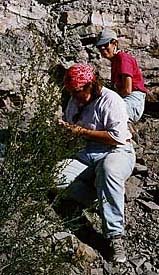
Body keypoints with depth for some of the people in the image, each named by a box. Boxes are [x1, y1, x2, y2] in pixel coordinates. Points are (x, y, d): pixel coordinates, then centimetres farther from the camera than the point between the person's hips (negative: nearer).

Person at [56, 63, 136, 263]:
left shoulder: (110, 100, -12)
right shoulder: (76, 101, 11)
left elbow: (117, 137, -20)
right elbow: (70, 126, 27)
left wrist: (83, 131, -17)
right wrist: (65, 127, 2)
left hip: (117, 151, -7)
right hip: (89, 153, 7)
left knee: (108, 171, -42)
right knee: (62, 180, -18)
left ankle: (115, 237, -37)